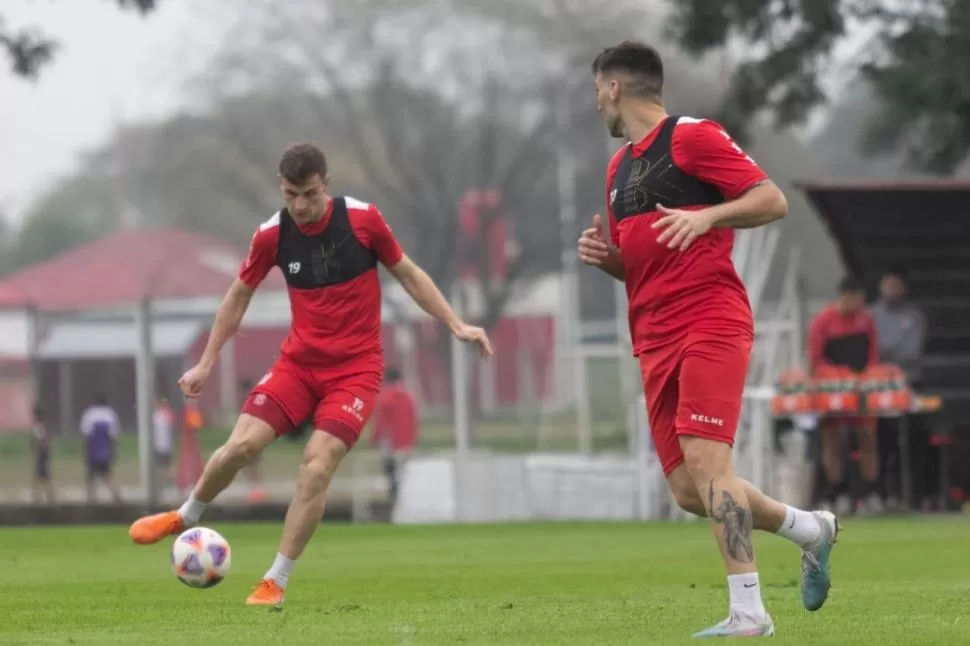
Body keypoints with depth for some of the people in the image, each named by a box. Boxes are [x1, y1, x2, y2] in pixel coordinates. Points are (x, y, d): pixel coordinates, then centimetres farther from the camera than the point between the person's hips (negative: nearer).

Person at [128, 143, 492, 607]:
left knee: (316, 467, -18)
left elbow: (408, 274, 3)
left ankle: (276, 582, -6)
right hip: (299, 361, 2)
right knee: (241, 444, -15)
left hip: (356, 367, -2)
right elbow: (240, 295, 10)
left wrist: (456, 325, -1)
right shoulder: (272, 234, -6)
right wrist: (207, 363, 10)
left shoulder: (363, 219, -11)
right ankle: (185, 517, 15)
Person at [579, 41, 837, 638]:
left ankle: (748, 615, -21)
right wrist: (604, 255, 8)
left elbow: (773, 200, -9)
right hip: (655, 341, 8)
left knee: (704, 460, -20)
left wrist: (706, 216, -23)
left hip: (710, 324, -8)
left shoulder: (692, 137, -4)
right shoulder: (619, 169, 21)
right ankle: (811, 530, 25)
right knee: (689, 492, 4)